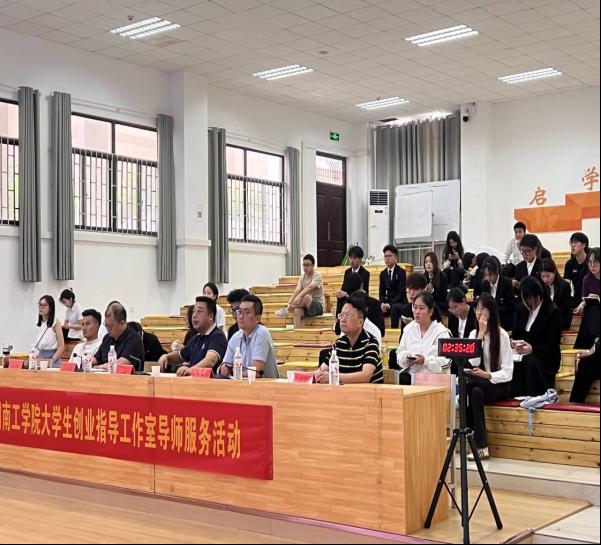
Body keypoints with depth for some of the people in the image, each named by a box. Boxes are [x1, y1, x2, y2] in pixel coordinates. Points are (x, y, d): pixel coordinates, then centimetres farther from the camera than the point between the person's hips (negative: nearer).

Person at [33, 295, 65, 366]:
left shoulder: (56, 323, -5)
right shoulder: (39, 324, 12)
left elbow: (61, 346, -9)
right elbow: (35, 344, 16)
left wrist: (52, 360, -16)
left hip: (51, 356, -5)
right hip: (39, 356, 5)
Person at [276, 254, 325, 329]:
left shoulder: (317, 275, -11)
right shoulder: (303, 276, 6)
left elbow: (309, 287, -29)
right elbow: (297, 290, -8)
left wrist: (299, 297, -46)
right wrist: (290, 302, -26)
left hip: (318, 306, -5)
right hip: (306, 306, 5)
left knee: (306, 297, -36)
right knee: (297, 311, -29)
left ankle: (286, 310, -25)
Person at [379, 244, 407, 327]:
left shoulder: (401, 272, -6)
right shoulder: (383, 273, 12)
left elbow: (402, 292, -13)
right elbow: (382, 292, 11)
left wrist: (389, 305, -21)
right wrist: (382, 304, -11)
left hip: (399, 302, -5)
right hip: (387, 302, 5)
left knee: (394, 308, -39)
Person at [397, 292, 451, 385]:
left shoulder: (441, 332, 0)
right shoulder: (409, 329, 16)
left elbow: (446, 362, -9)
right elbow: (400, 353, 14)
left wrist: (425, 360, -21)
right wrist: (406, 357, -9)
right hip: (410, 374, 4)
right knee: (402, 379, -29)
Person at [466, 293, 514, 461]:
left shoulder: (502, 335, -7)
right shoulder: (473, 334, 7)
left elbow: (507, 372, -12)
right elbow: (474, 362, -10)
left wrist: (488, 375, -30)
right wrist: (480, 334, -14)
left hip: (499, 386, -3)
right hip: (480, 384, 4)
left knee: (470, 383, -32)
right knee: (475, 393, -32)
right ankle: (481, 447, -31)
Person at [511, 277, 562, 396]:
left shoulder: (552, 312, -4)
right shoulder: (521, 310, 12)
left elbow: (553, 344, -9)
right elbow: (515, 334, 15)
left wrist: (532, 349, -23)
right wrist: (515, 344, -9)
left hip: (545, 358, -4)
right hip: (523, 353, 4)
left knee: (530, 363, -37)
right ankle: (515, 399, -26)